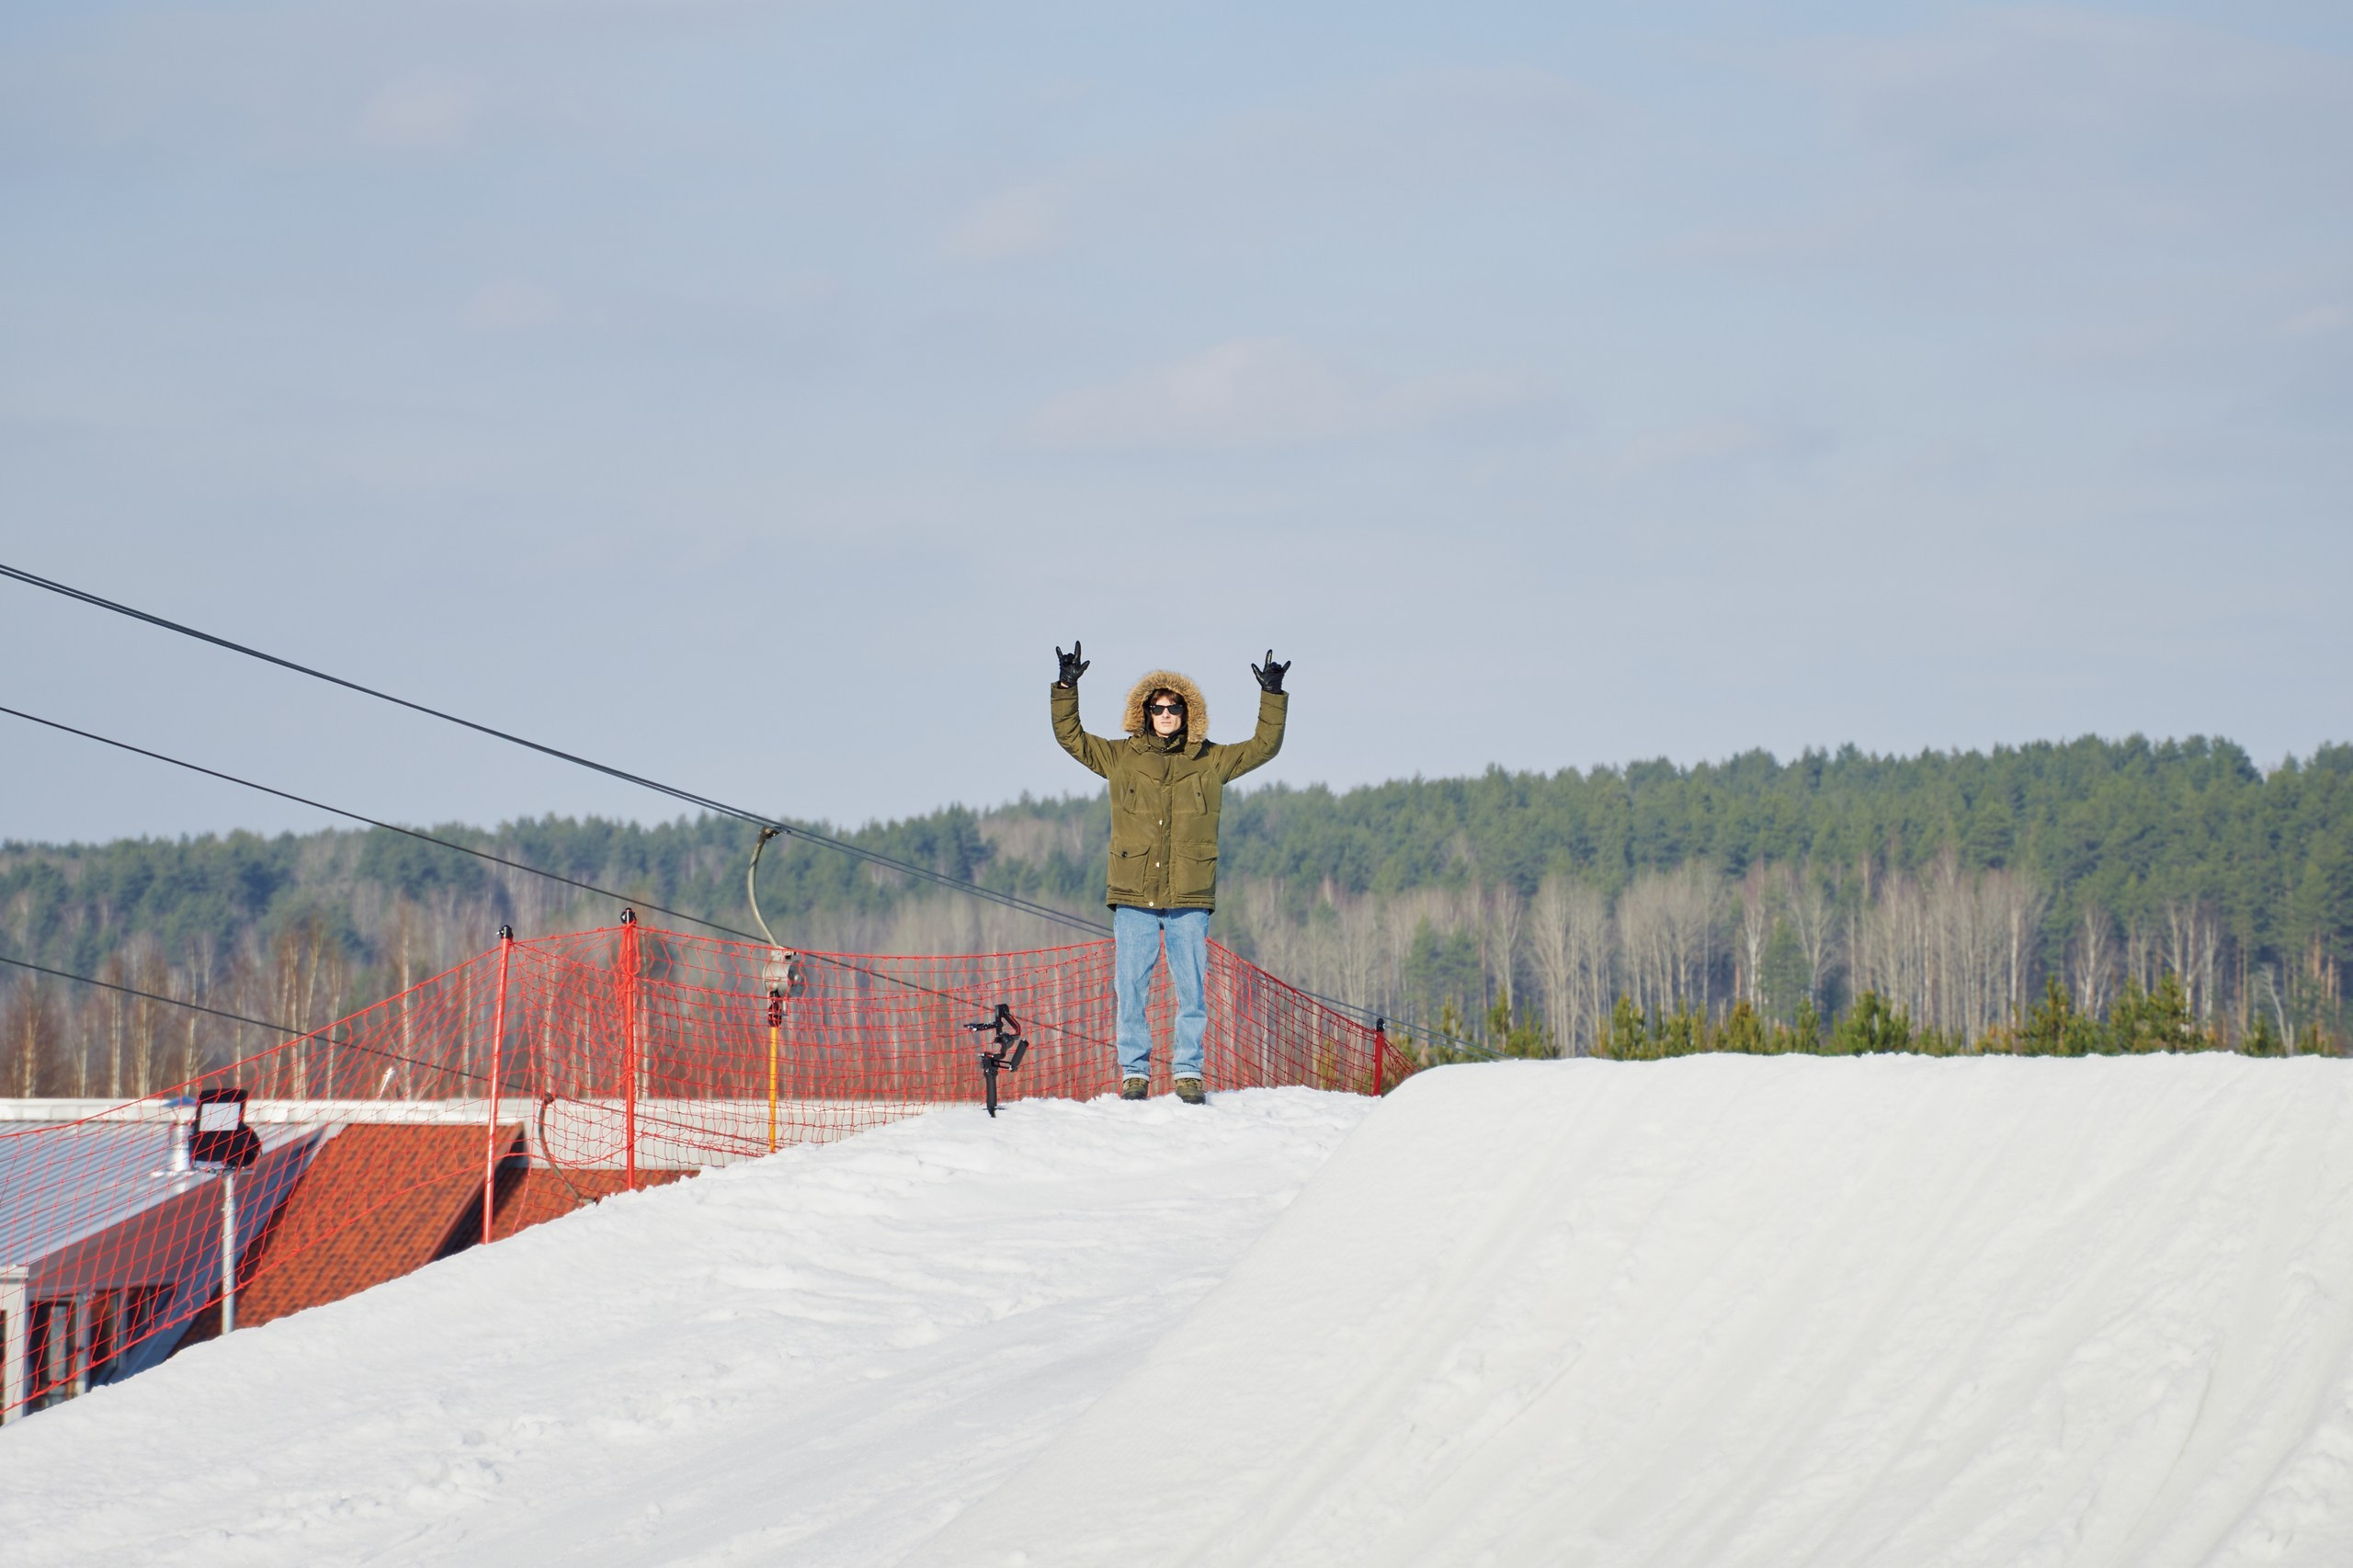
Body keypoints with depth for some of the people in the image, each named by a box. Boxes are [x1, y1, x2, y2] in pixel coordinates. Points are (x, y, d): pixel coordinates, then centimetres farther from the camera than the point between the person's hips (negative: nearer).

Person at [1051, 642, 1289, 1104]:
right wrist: (1066, 688, 1)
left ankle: (1188, 1070, 8)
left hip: (1189, 898, 0)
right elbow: (1070, 736, 11)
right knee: (1130, 987, -1)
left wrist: (1273, 697, 3)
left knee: (1191, 987, -1)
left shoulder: (1211, 762, 10)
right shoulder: (1120, 758, 10)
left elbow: (1264, 746, 12)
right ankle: (1135, 1071, 7)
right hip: (1133, 897, 0)